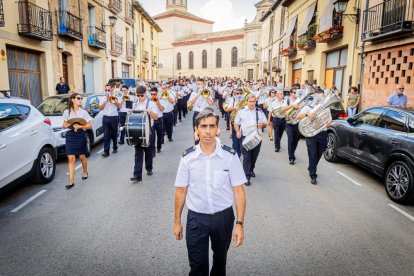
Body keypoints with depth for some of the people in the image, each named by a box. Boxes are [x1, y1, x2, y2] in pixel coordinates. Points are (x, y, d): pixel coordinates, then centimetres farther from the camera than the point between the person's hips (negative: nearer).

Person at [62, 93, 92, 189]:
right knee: (71, 158, -6)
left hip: (81, 135, 0)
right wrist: (68, 125, -12)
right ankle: (71, 181, -6)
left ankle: (85, 172, 40)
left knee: (82, 156, 12)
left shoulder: (83, 112, 1)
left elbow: (89, 126, 0)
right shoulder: (67, 112, 4)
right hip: (70, 135, 0)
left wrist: (80, 126, -16)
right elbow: (64, 125, 10)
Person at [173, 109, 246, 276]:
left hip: (223, 217, 1)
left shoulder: (230, 156, -13)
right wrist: (177, 222, 4)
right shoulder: (188, 157, -9)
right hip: (196, 218, 0)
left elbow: (238, 191, -9)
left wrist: (240, 223, -12)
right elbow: (181, 190, -1)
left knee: (220, 260, 24)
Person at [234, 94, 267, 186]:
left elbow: (265, 123, 12)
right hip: (246, 137, -3)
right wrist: (238, 132, -13)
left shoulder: (260, 111, 10)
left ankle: (251, 170, 36)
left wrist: (262, 124, -12)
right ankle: (247, 176, -4)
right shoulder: (241, 111, 4)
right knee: (246, 157, -6)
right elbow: (236, 123, 4)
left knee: (254, 156, 13)